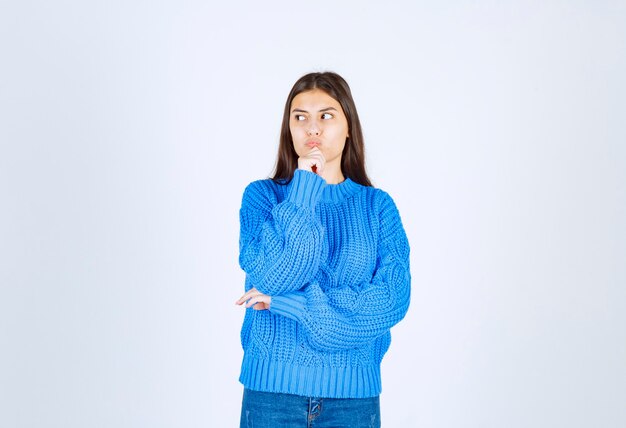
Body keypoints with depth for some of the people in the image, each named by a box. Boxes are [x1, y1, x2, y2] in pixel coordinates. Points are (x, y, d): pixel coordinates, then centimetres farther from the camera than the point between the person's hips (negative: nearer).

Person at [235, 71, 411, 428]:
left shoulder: (377, 205, 2)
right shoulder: (262, 195, 1)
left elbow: (394, 298, -10)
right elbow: (270, 278, -14)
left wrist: (289, 302, -13)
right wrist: (304, 186, -12)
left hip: (352, 391, 1)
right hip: (273, 387, 0)